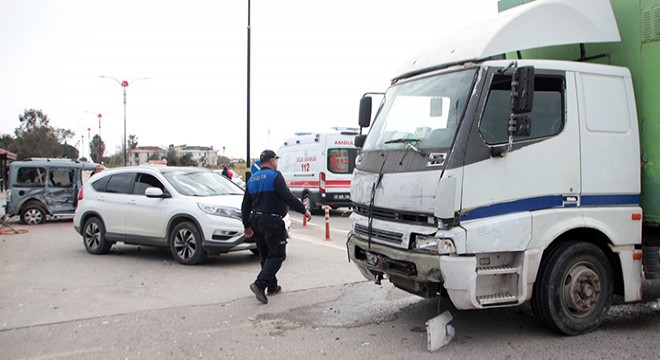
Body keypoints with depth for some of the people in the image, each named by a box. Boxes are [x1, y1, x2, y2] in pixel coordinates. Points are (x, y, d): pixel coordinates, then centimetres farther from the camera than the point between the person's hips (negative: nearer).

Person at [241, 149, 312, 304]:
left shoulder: (252, 179, 13)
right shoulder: (275, 176, -10)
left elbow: (245, 205, 17)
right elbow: (288, 197, -20)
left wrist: (247, 225, 25)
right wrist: (304, 210, -12)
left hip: (256, 221, 8)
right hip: (271, 221, -8)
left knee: (266, 255, 17)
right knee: (277, 255, -4)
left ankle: (272, 286, 23)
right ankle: (260, 284, -17)